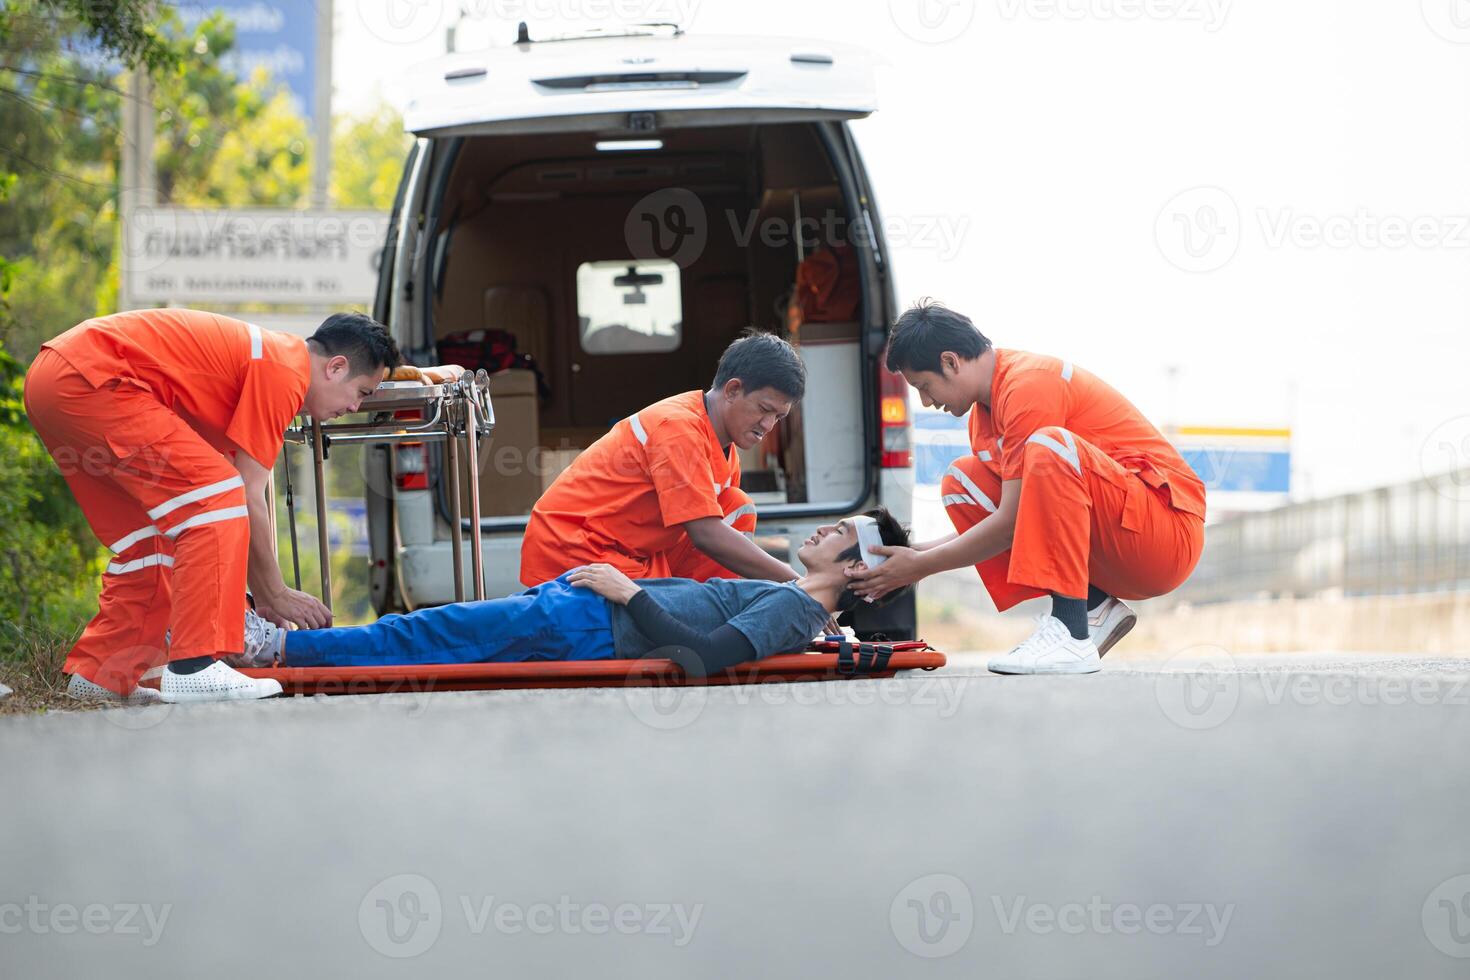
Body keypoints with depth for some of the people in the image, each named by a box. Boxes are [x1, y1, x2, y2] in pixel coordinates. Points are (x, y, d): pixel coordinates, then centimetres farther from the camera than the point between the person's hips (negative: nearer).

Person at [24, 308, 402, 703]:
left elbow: (244, 493, 25)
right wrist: (274, 595, 2)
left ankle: (100, 673, 22)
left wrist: (264, 595, 24)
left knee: (150, 538, 18)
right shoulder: (284, 373, -8)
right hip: (89, 378, -11)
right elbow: (249, 497, -8)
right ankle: (193, 668, -15)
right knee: (216, 497, -13)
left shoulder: (263, 355, 22)